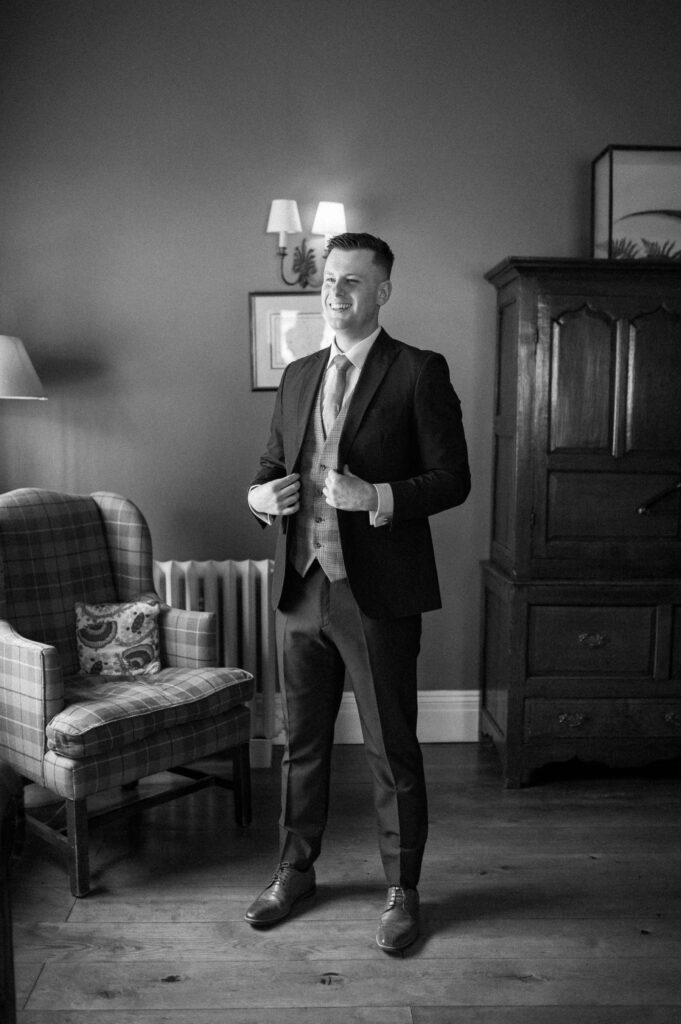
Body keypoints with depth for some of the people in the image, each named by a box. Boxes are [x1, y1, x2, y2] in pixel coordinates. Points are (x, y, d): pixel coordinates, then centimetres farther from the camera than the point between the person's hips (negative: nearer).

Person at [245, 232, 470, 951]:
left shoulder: (420, 373, -4)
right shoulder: (297, 376, 13)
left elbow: (452, 479, -8)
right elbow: (272, 464, 19)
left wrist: (379, 499, -23)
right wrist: (260, 494, -4)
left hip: (377, 595, -5)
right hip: (300, 589, 5)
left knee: (392, 752, 7)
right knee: (301, 743, 18)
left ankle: (402, 892, 27)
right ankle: (295, 870, 37)